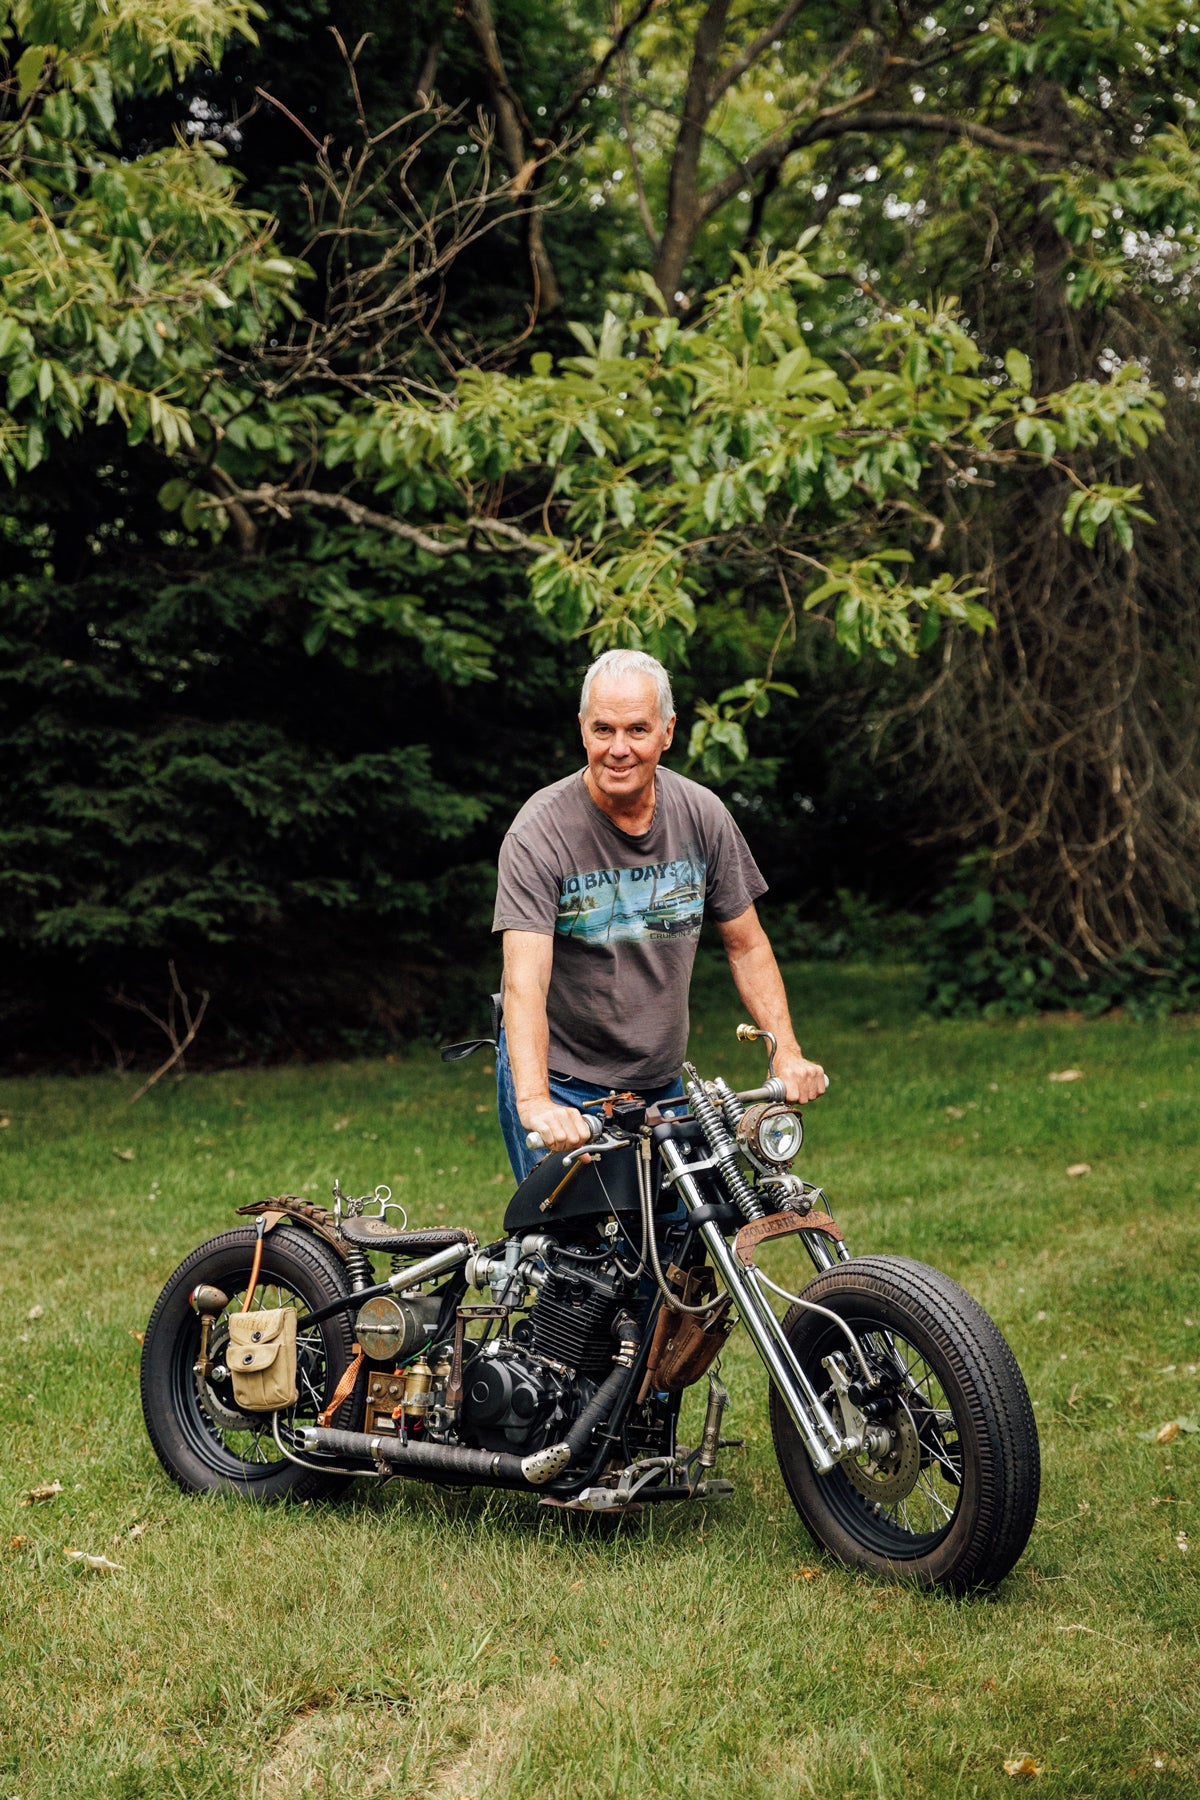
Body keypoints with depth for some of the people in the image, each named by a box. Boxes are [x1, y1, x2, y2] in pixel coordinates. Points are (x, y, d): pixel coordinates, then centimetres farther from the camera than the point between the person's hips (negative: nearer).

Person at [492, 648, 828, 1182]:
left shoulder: (702, 814, -3)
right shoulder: (539, 833, -18)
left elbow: (746, 944, 6)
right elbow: (524, 981, -27)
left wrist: (786, 1053, -5)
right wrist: (535, 1102, -41)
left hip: (663, 1082, 5)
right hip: (561, 1086, -4)